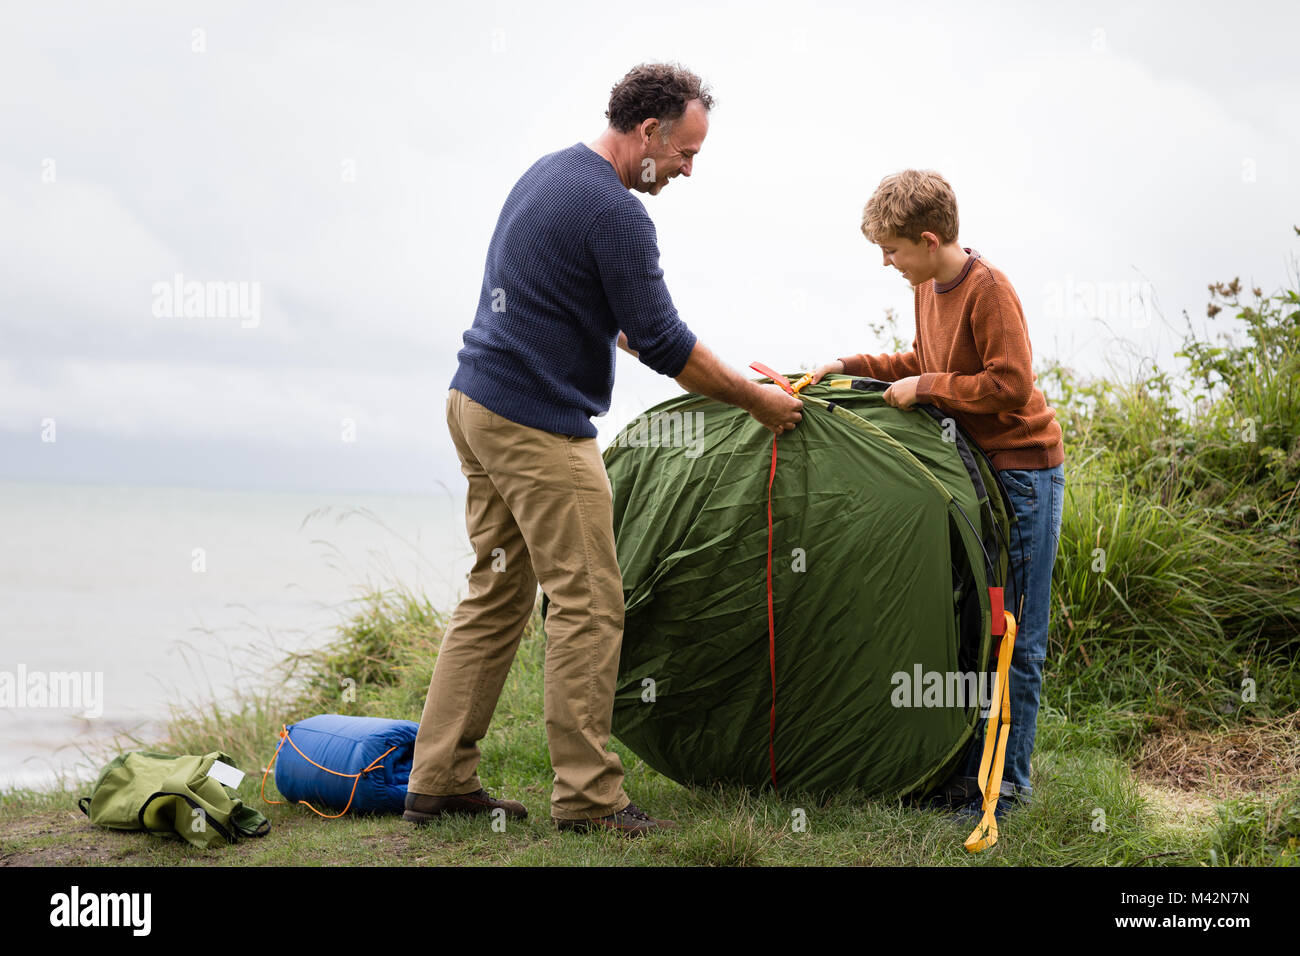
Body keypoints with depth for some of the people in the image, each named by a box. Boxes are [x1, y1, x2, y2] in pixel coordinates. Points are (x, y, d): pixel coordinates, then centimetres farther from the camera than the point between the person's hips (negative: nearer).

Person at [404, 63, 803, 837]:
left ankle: (439, 780, 14)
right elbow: (664, 343, -15)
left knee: (497, 595, 13)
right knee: (587, 606, -4)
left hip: (478, 405, 10)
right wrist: (758, 400, -4)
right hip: (541, 429, -10)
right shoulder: (615, 213, -16)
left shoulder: (547, 172, 15)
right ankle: (587, 796, 1)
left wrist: (625, 335, 30)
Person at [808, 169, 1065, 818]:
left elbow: (1012, 386, -24)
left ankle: (1007, 780, 4)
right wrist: (853, 366, 13)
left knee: (1013, 635, -3)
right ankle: (964, 765, 19)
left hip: (1023, 468, -9)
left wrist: (924, 389, -17)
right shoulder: (928, 289, 8)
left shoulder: (988, 289, -19)